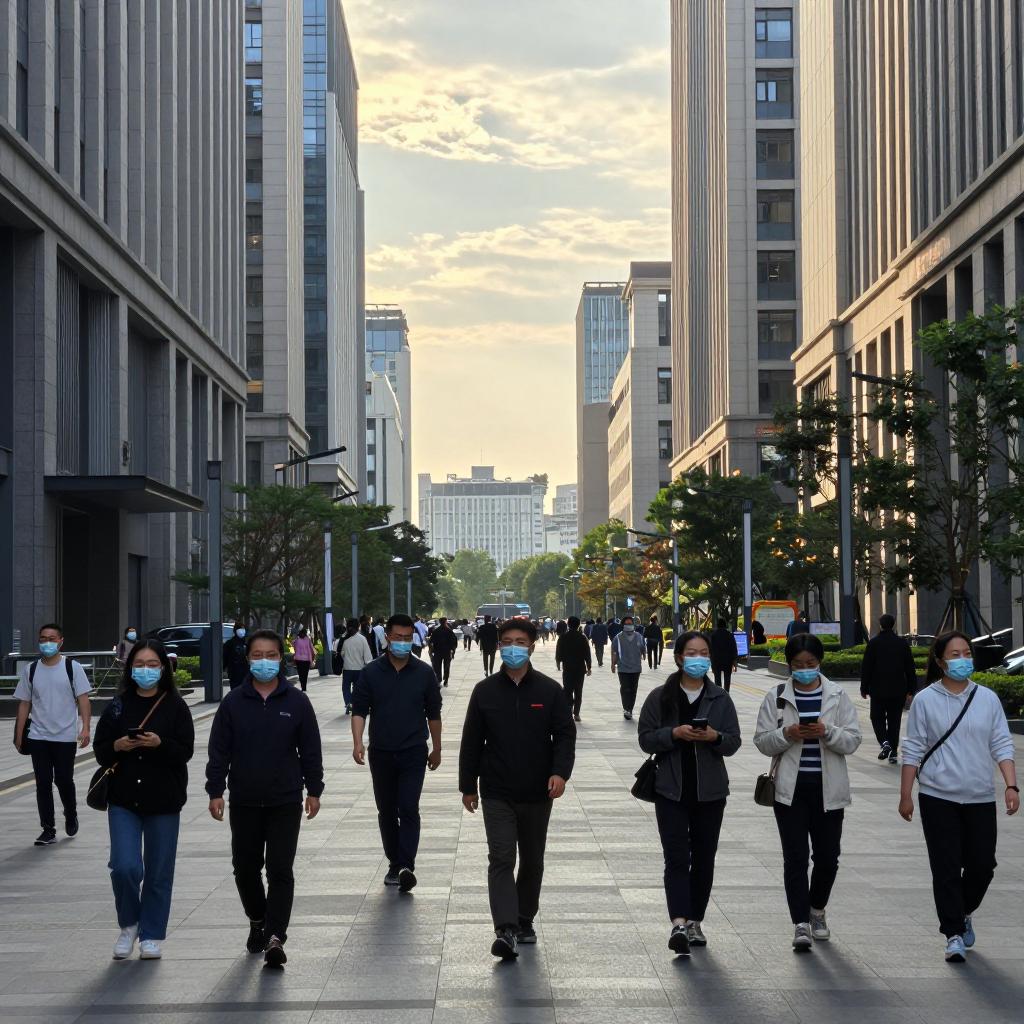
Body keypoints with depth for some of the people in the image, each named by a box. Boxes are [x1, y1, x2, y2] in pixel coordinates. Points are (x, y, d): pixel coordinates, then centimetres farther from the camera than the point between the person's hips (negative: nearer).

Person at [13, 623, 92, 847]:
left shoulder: (72, 667, -2)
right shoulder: (30, 670, 5)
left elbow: (83, 699, -5)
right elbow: (24, 704, 9)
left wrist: (85, 727, -16)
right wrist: (18, 735, 6)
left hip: (66, 737, -2)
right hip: (38, 737, 2)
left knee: (64, 781, 2)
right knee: (43, 784, 1)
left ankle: (71, 815, 30)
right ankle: (48, 830, 8)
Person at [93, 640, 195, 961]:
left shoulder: (175, 706, -1)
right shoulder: (118, 706, 5)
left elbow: (185, 751, -5)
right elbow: (100, 751, 6)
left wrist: (160, 743, -23)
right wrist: (117, 746, -15)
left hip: (164, 801, -1)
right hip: (124, 800, 1)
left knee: (158, 872, 5)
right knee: (125, 866, -10)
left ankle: (151, 935, 20)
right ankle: (129, 925, 15)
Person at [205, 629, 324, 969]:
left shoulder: (296, 701, 0)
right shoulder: (234, 702, 1)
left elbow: (310, 749, 5)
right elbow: (219, 750, 3)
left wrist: (314, 791, 4)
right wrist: (215, 791, -1)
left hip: (286, 802, -2)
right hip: (244, 801, 2)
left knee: (280, 871, -7)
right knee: (245, 868, 12)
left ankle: (275, 938, -8)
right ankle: (257, 922, 34)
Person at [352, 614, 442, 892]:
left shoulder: (424, 673, 2)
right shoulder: (370, 673, 1)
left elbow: (433, 713, 10)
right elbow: (359, 710, -1)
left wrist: (436, 749, 13)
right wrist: (357, 742, -17)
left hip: (413, 753, -2)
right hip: (381, 753, 2)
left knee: (409, 809, -12)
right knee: (386, 811, 9)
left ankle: (406, 866, -17)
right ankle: (394, 863, 20)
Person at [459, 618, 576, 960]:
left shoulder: (550, 691, 1)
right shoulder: (485, 691, 2)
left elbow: (565, 735, 0)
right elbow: (471, 742, 7)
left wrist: (560, 772, -17)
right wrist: (468, 786, 7)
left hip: (537, 794, 1)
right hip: (497, 794, -1)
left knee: (532, 861, 13)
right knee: (501, 860, -12)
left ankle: (524, 921, 29)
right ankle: (506, 931, -19)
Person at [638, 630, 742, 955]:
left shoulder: (720, 699, 7)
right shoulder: (660, 697, 2)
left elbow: (734, 743, 6)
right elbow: (646, 739, -1)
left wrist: (715, 737, -16)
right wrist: (674, 734, -18)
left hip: (710, 791, 3)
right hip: (671, 791, -2)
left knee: (704, 858, 8)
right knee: (677, 857, -12)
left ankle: (695, 921, 20)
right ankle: (679, 923, -22)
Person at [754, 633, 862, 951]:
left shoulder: (837, 696, 4)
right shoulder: (777, 698, 3)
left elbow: (852, 740, 0)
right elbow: (762, 741, 2)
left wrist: (827, 732, -18)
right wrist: (786, 735, -17)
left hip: (827, 789, 1)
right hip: (791, 790, -1)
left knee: (828, 858, 8)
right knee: (795, 857, -6)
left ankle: (816, 910, 32)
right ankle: (801, 924, -3)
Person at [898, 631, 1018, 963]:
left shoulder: (987, 699, 4)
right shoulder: (925, 701, -2)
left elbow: (1002, 745, 4)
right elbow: (913, 751, 0)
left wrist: (1011, 786, -7)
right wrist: (906, 795, -1)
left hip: (980, 798, 2)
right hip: (938, 798, -2)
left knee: (982, 863, 6)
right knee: (946, 867, -2)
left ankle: (965, 912, 34)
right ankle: (954, 935, 5)